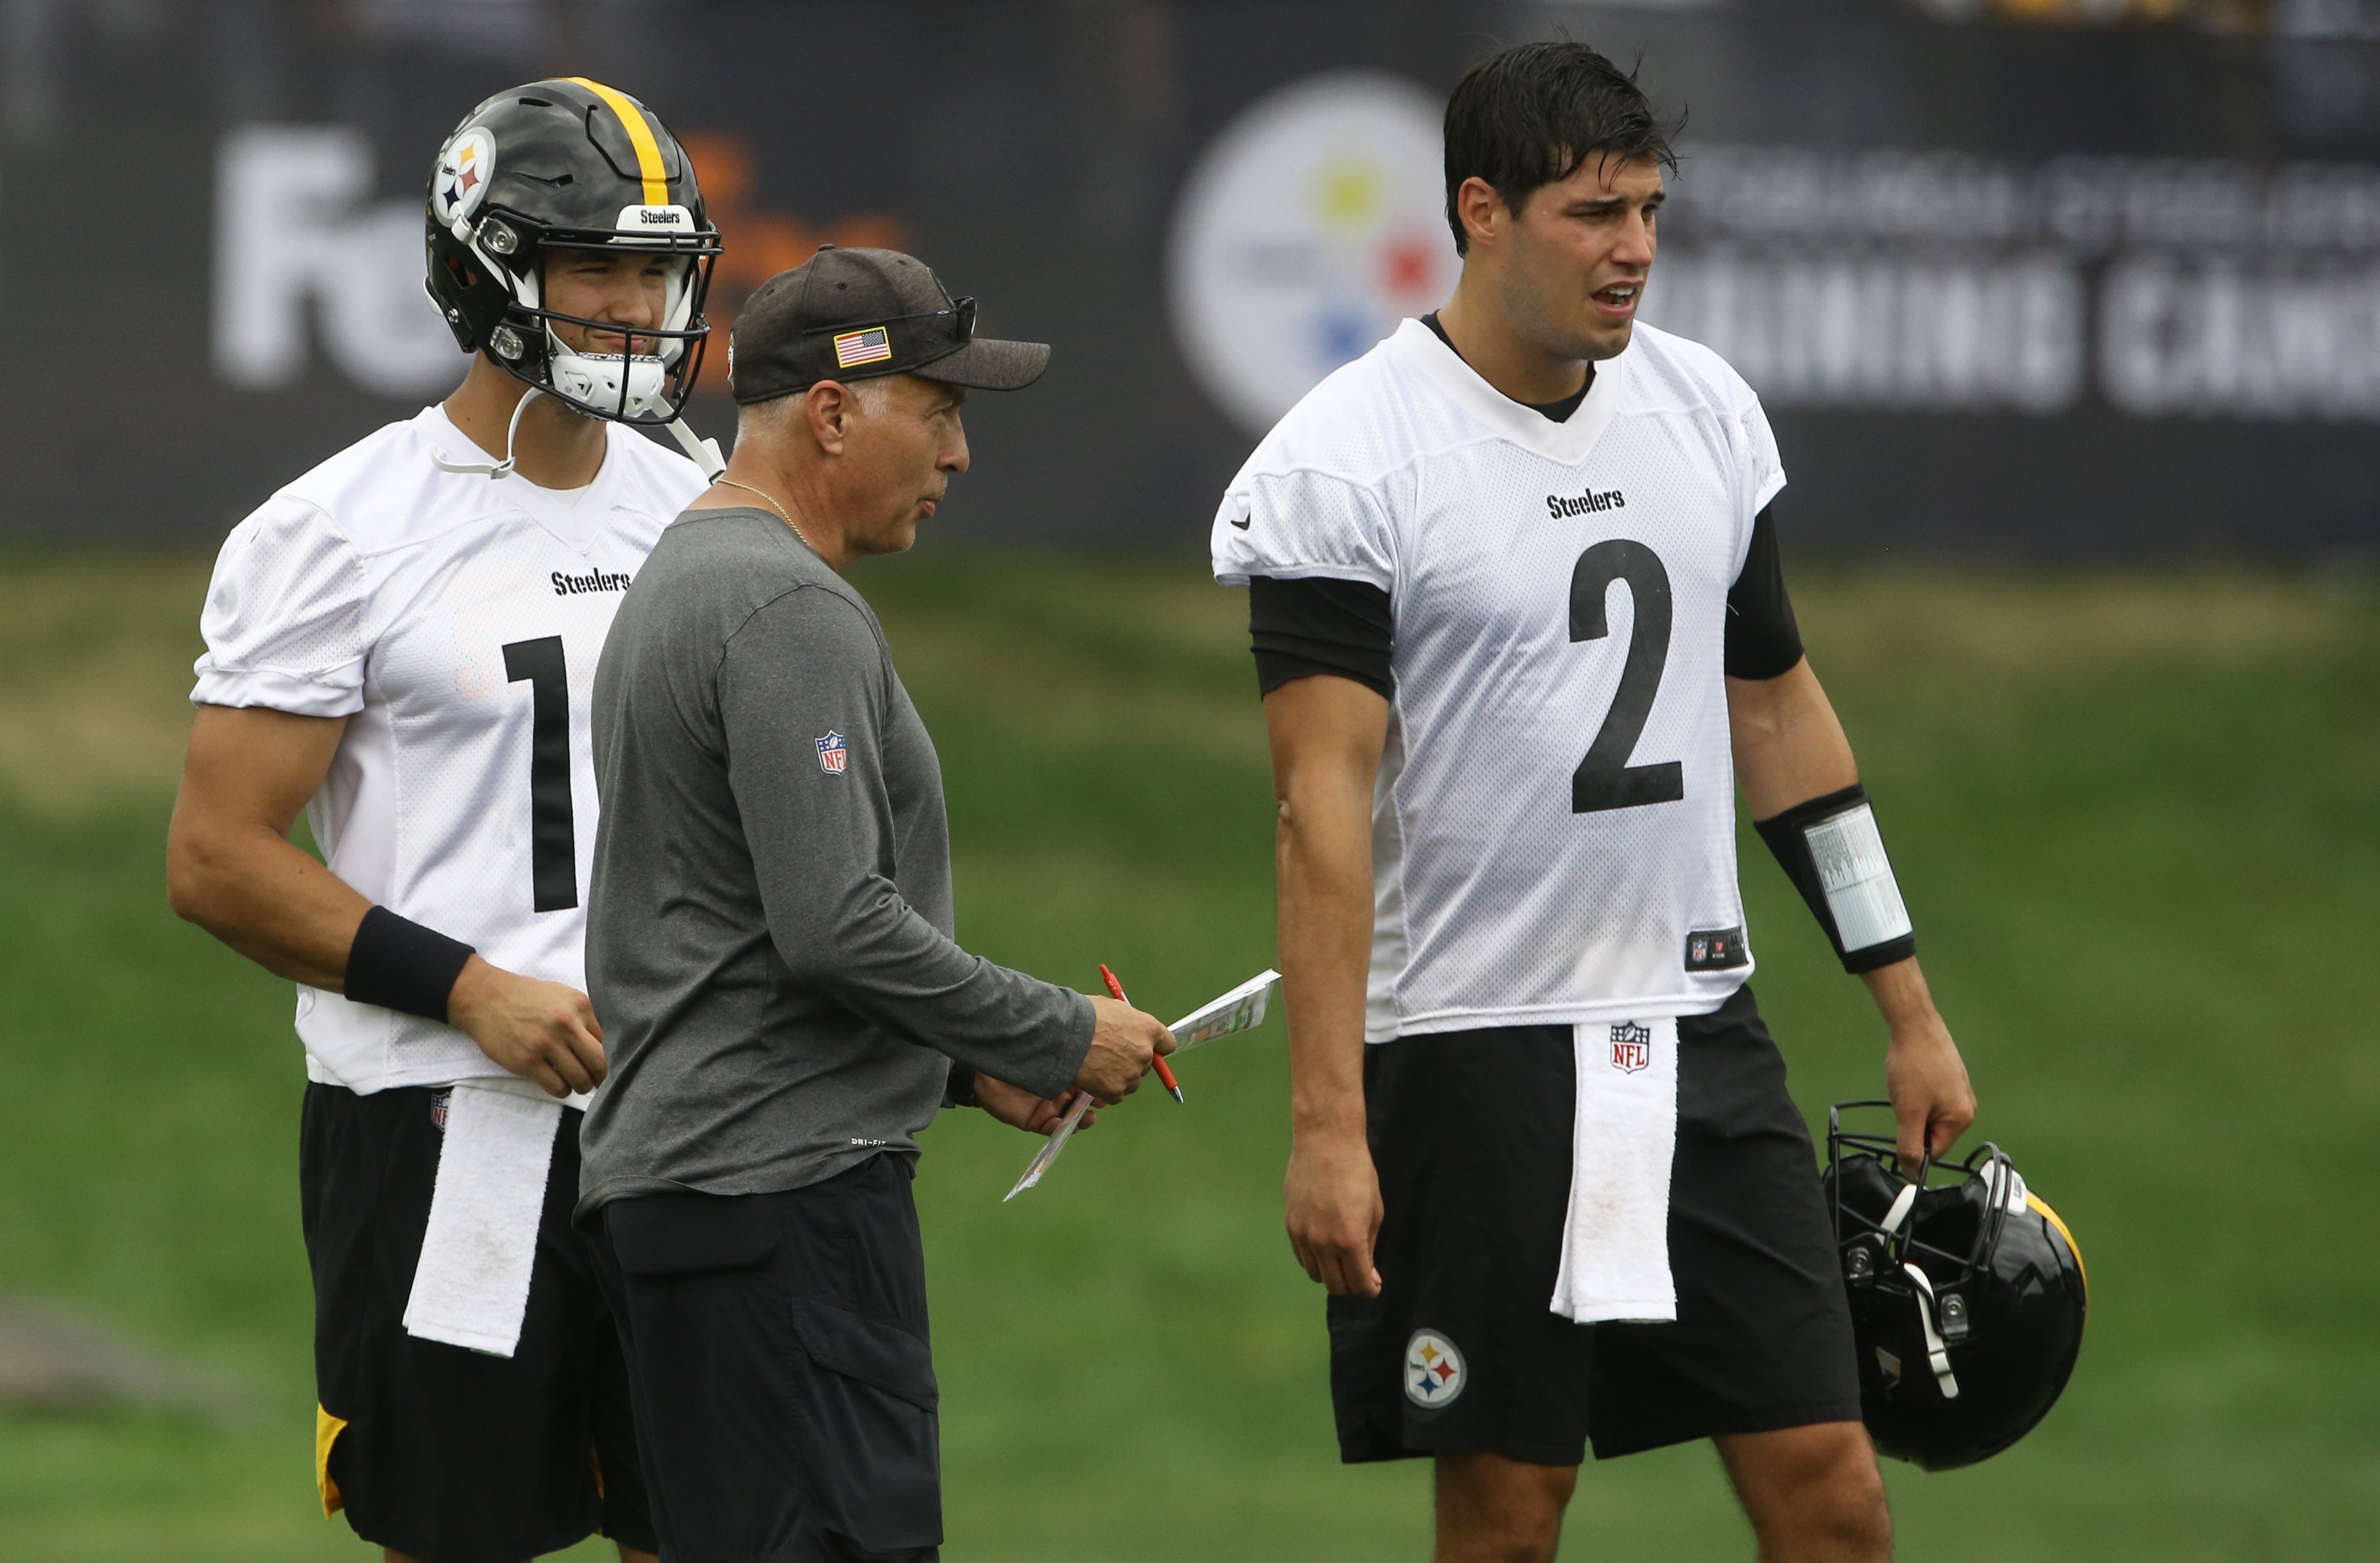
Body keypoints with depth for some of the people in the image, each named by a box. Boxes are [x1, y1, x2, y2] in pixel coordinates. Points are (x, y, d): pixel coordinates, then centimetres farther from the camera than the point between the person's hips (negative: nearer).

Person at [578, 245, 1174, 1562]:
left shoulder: (676, 582, 21)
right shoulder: (790, 611, -13)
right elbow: (837, 929, -21)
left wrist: (970, 1064, 18)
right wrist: (1064, 1036, -8)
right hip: (782, 1193, -11)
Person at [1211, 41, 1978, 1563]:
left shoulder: (1706, 408, 8)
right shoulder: (1343, 463, -10)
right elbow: (1324, 802, -14)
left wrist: (1908, 1001, 15)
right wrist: (1326, 1124, -19)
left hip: (1700, 1031, 5)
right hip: (1473, 1052, -5)